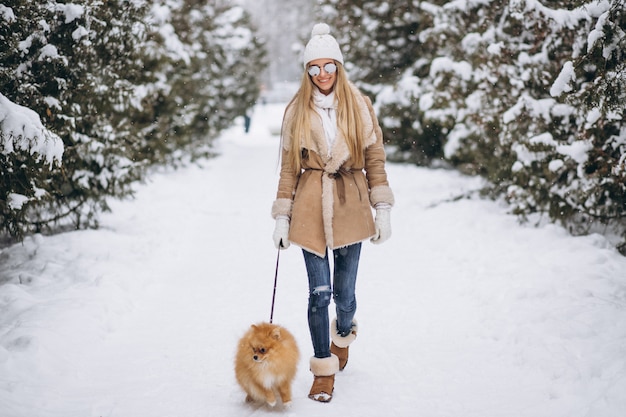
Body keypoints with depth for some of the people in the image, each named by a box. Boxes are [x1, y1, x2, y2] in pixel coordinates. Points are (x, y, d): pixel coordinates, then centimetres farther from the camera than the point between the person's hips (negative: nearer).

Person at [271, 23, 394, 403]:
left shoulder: (359, 106, 3)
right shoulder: (297, 111, 5)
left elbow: (375, 158, 5)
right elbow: (289, 167, 7)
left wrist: (383, 210, 0)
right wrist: (282, 218, 4)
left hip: (350, 208, 0)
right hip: (310, 211, 0)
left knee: (344, 292, 7)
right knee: (319, 293, -3)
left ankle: (344, 334, 41)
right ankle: (324, 369, 11)